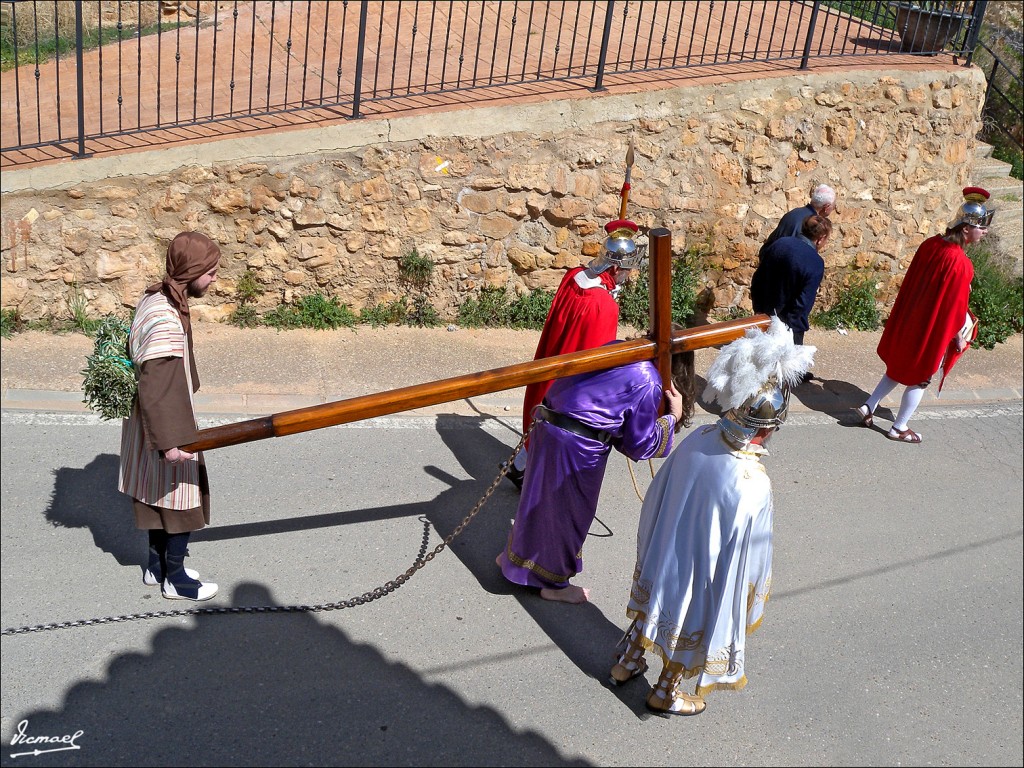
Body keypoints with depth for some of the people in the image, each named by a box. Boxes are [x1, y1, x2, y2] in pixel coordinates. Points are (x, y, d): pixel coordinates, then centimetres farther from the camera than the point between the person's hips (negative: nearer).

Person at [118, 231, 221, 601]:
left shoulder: (156, 299, 3)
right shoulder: (165, 317, -27)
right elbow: (157, 385, -28)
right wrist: (169, 440, -25)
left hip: (158, 419, 9)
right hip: (167, 423, -9)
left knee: (162, 496, 21)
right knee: (183, 499, 6)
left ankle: (157, 566, 36)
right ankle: (175, 579, 21)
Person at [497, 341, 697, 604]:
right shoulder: (648, 383, -14)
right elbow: (640, 444, -5)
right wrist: (673, 416, 2)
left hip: (548, 424, 8)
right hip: (576, 446, -8)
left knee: (539, 499, 26)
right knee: (566, 510, 13)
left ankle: (516, 557, 46)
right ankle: (554, 582, 32)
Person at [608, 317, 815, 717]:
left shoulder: (698, 439, -19)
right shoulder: (752, 486, -36)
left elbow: (656, 499, -4)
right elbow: (746, 558, -23)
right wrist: (747, 606, -4)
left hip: (661, 556, 5)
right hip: (700, 580, -5)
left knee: (654, 604, 30)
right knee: (690, 634, 23)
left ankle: (625, 664, 54)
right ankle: (666, 693, 48)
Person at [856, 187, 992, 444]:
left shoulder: (931, 244, -5)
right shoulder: (960, 264, -27)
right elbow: (956, 306, -20)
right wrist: (960, 336, -6)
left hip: (909, 321, 7)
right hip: (933, 330, -7)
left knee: (899, 367, 24)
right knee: (920, 378, 12)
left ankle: (868, 408, 27)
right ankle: (899, 428, 25)